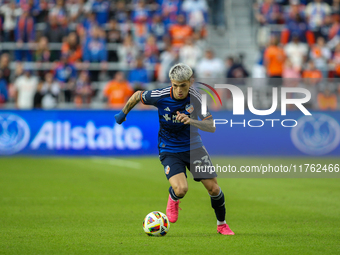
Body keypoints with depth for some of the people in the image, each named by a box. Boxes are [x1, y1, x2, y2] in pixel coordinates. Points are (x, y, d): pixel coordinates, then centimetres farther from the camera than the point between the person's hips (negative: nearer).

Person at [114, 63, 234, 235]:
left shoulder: (197, 98, -17)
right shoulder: (160, 96, -19)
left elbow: (212, 127, -19)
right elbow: (137, 96, 2)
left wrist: (191, 121, -37)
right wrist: (123, 114, 16)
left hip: (194, 147, 2)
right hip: (169, 150, -2)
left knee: (213, 188, -3)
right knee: (181, 189, -25)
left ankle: (221, 224, 25)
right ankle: (173, 199, 15)